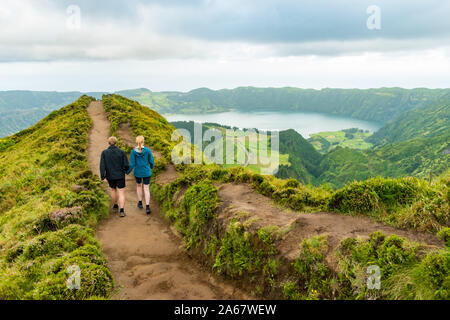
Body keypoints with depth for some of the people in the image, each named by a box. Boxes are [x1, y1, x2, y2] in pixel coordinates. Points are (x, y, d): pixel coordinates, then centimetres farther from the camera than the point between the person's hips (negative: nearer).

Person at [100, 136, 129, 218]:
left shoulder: (104, 153, -7)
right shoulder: (122, 152, -10)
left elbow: (102, 165, -14)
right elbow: (126, 165, -9)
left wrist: (103, 177, -13)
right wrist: (125, 169, 14)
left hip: (110, 176, 2)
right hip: (120, 176, -2)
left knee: (113, 190, 27)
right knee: (121, 193, 2)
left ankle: (115, 206, 41)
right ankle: (122, 211, -12)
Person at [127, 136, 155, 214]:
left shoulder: (133, 151, -12)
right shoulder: (147, 150, -11)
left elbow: (132, 164, -12)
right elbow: (151, 161, -3)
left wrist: (128, 172, 5)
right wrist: (152, 166, 20)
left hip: (137, 172, 1)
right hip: (146, 172, -1)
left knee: (139, 185, 27)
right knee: (146, 189, 5)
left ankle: (140, 203, 32)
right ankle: (147, 207, -6)